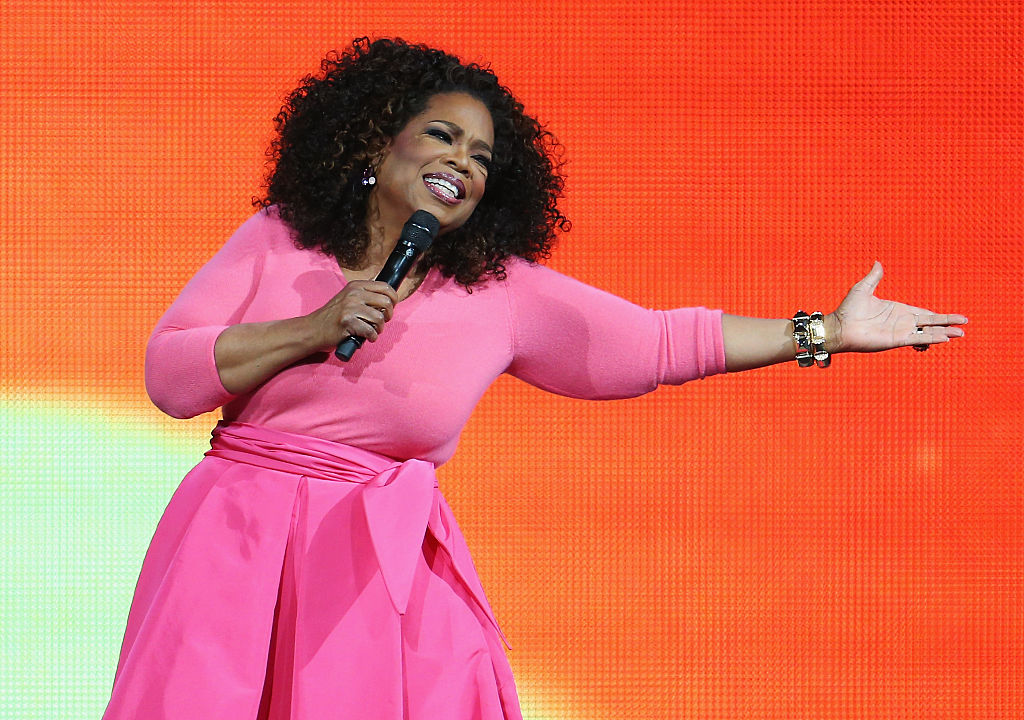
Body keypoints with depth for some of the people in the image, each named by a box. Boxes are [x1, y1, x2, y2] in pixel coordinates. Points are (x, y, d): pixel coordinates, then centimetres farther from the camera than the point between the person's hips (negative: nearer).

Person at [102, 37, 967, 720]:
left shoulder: (503, 292, 4)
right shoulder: (278, 241, 4)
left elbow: (658, 343, 6)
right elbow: (170, 374, -1)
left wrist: (825, 332, 5)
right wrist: (313, 332, -12)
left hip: (392, 569, 1)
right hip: (241, 545, 0)